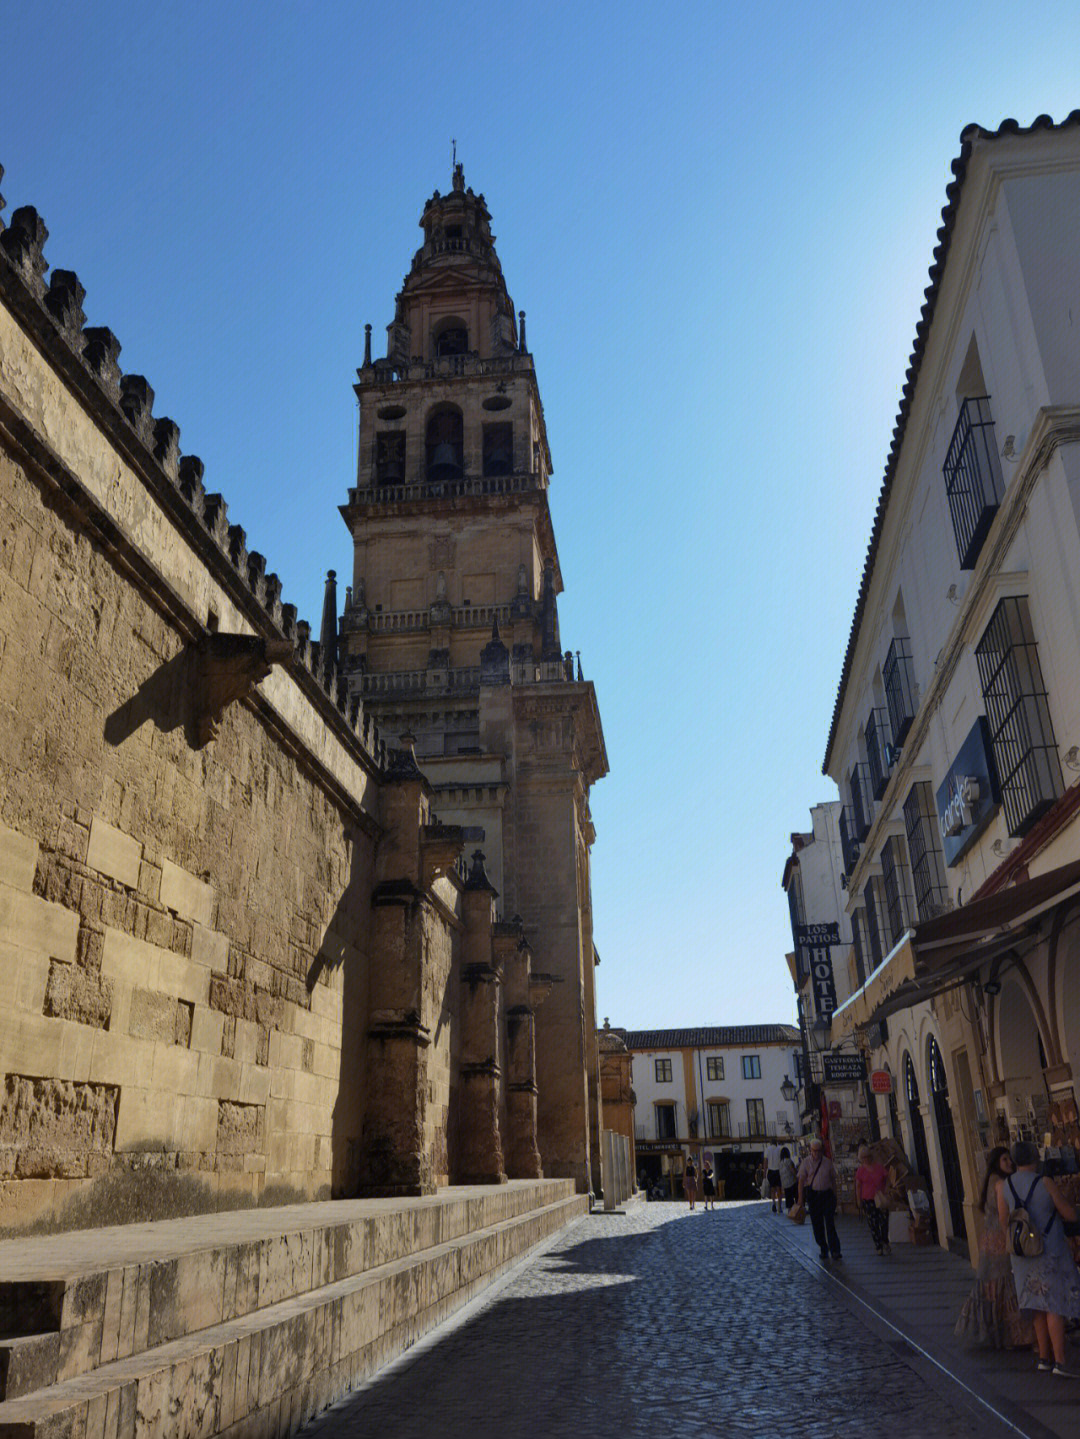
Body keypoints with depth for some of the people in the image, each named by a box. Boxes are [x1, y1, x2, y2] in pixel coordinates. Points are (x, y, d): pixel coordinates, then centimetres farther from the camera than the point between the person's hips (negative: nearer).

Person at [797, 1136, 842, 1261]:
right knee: (817, 1224, 5)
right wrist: (800, 1198, -6)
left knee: (830, 1223, -8)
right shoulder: (806, 1162, -2)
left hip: (827, 1194, 0)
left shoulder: (827, 1162, 3)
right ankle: (823, 1249, 18)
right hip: (813, 1194, 0)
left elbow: (833, 1179, 10)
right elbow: (801, 1181, -2)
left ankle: (835, 1250, -7)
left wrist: (834, 1196, 8)